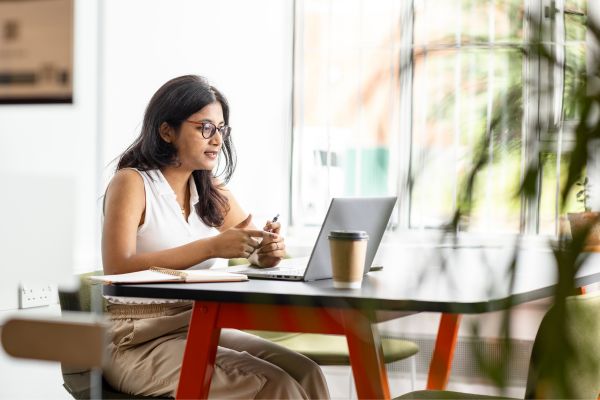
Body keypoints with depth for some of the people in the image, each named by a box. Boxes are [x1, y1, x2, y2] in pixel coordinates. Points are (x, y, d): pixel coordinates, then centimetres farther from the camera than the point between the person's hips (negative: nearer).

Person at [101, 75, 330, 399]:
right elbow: (117, 269, -22)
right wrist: (211, 247, -28)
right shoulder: (131, 182, -8)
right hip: (135, 339, -6)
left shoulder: (211, 190, 12)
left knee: (305, 373, -15)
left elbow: (254, 249, 10)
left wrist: (270, 250, -16)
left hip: (197, 328, 7)